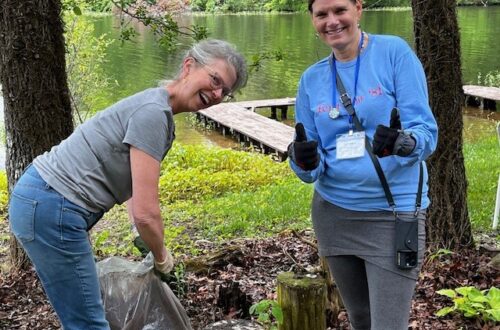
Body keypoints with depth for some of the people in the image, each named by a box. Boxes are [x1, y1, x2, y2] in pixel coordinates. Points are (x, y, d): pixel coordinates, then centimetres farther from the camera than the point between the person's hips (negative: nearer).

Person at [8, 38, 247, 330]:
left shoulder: (158, 111, 12)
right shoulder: (153, 112, -19)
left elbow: (134, 191, 21)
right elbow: (146, 213, -20)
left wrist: (151, 248, 14)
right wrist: (162, 257, -2)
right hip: (52, 211, -10)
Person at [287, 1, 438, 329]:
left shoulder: (395, 52, -8)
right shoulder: (312, 78, 5)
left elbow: (427, 132, -14)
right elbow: (312, 168, 3)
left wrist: (403, 143, -36)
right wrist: (304, 162, -20)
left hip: (392, 214, -4)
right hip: (333, 213, 4)